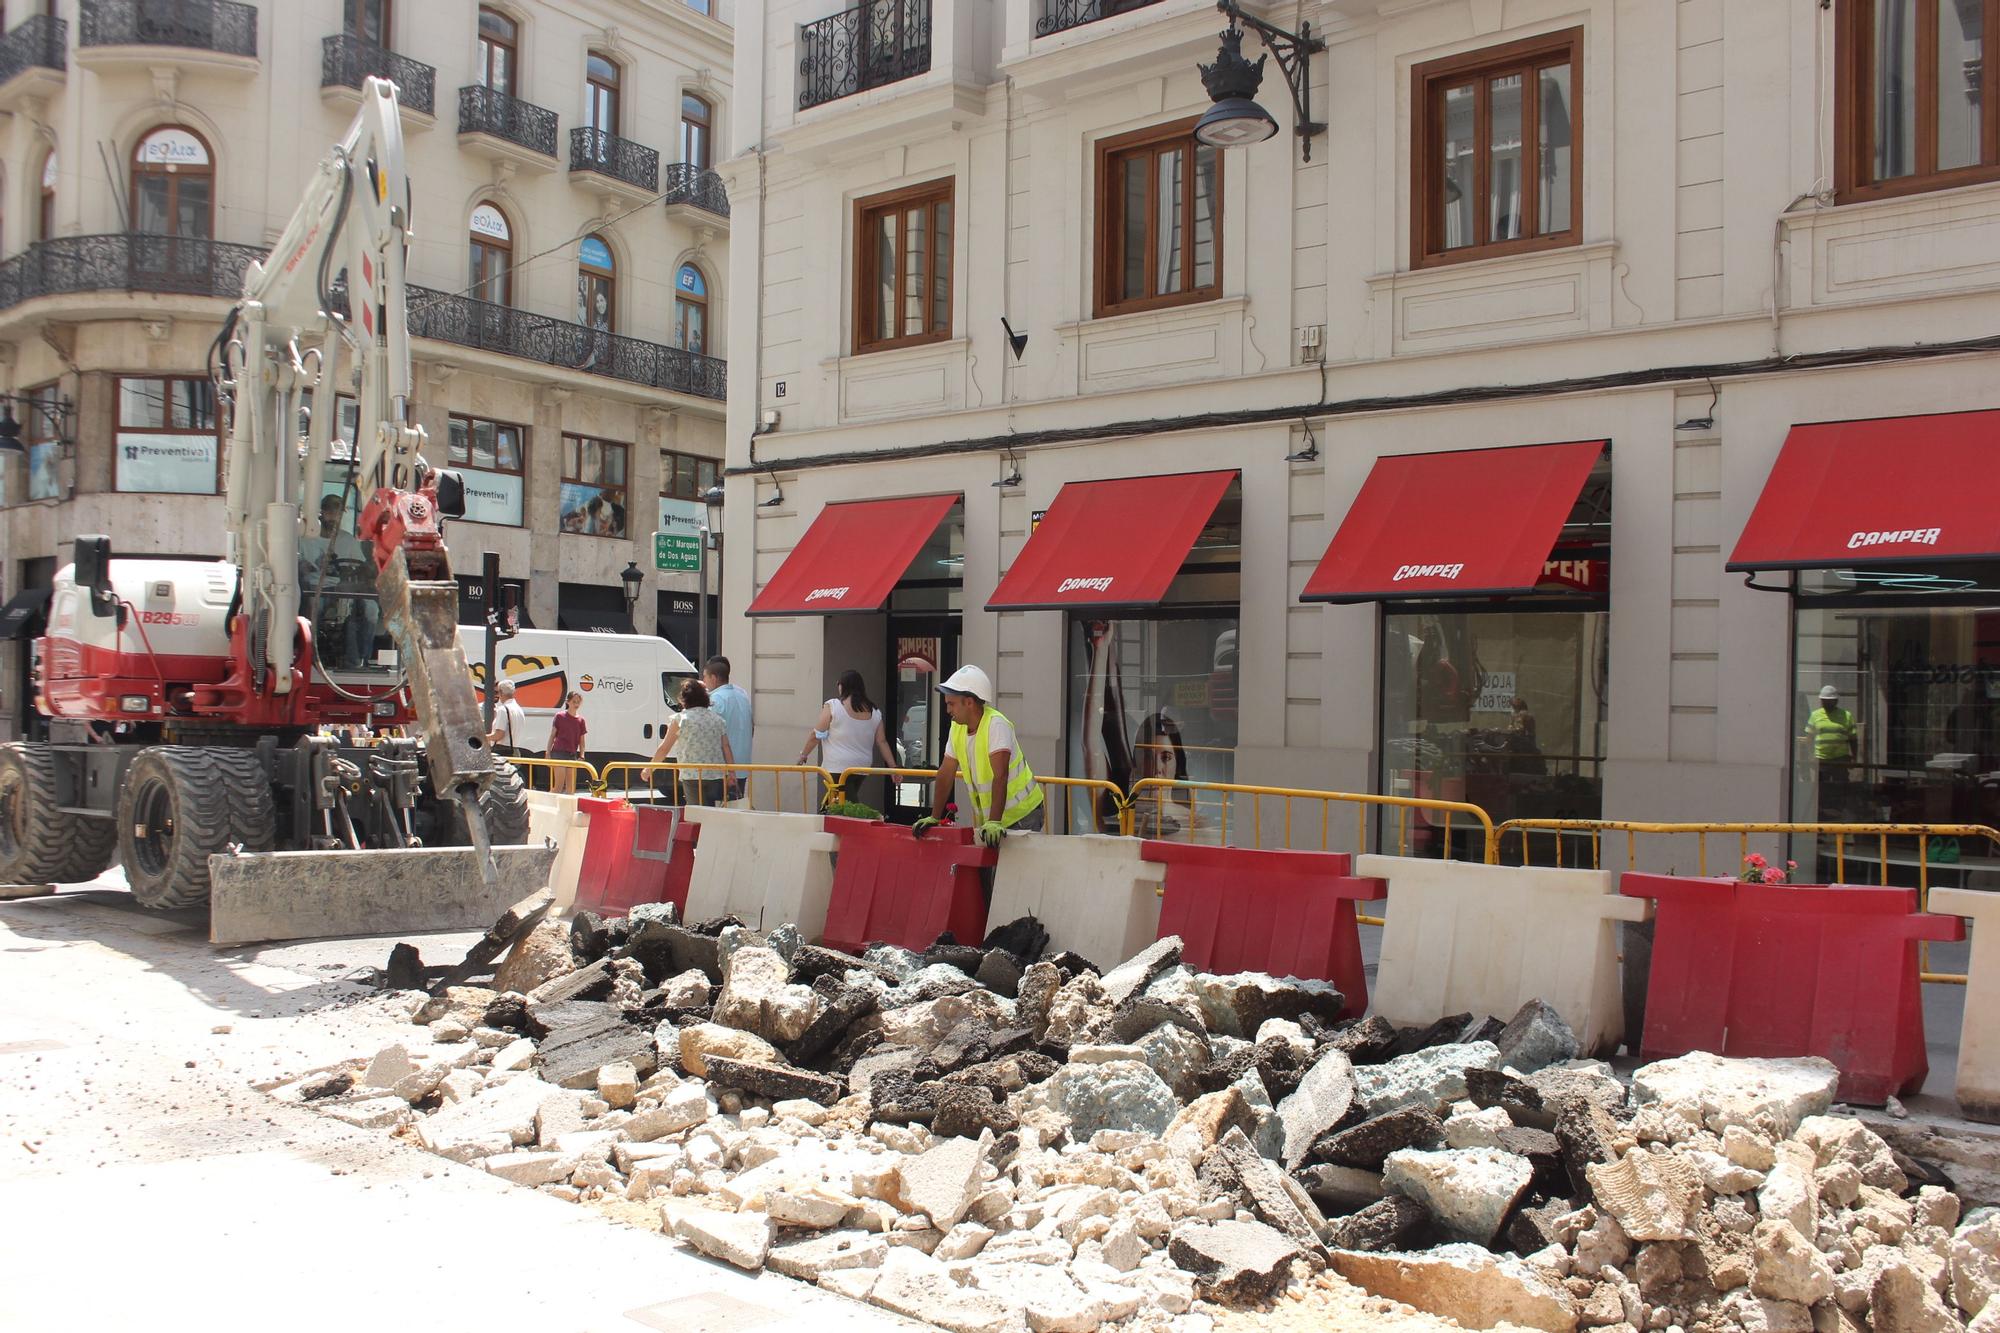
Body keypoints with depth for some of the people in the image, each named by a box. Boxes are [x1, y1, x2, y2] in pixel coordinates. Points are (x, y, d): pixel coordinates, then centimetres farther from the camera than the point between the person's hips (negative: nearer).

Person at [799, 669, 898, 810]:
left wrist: (803, 754, 9)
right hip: (862, 767, 6)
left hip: (838, 768, -5)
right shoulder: (874, 711, 7)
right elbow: (882, 742, 6)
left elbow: (817, 735, -4)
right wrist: (893, 767, 11)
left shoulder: (832, 706, -7)